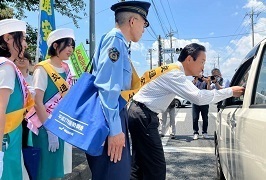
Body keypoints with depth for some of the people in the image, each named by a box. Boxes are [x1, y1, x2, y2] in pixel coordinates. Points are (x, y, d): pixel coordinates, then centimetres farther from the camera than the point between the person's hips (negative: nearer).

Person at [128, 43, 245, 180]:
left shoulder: (173, 70, 12)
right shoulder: (174, 73, -18)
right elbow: (199, 97, -26)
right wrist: (230, 91, -16)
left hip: (139, 114, 10)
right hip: (143, 116, -10)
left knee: (140, 166, 16)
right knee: (156, 168, -6)